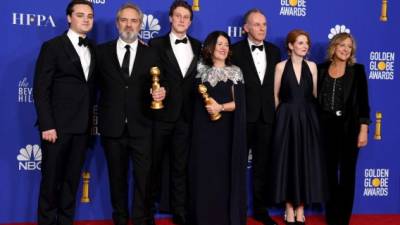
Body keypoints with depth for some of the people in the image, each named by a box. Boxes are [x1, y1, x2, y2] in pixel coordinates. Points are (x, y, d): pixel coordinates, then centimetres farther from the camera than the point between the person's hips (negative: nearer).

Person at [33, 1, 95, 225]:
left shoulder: (93, 48, 11)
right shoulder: (52, 46, -4)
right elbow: (41, 89, -9)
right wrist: (47, 125, -14)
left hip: (82, 126, 5)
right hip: (57, 126, -4)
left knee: (72, 178, 12)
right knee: (51, 178, 5)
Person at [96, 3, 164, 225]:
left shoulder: (151, 54, 5)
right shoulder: (102, 51, 5)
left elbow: (154, 87, 5)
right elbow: (96, 85, 7)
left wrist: (159, 94, -17)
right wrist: (96, 119, 2)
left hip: (141, 127, -1)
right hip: (112, 126, 1)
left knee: (144, 177, 0)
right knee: (117, 176, 12)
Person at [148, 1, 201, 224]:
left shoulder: (198, 46, 10)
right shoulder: (156, 44, 1)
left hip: (186, 114, 2)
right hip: (162, 113, -2)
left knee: (180, 165, 10)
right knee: (155, 163, 11)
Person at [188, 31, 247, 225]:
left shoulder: (235, 72, 7)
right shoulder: (201, 71, 7)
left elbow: (239, 103, -2)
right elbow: (196, 100, 8)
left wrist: (220, 107, -15)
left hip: (228, 130, 0)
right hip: (205, 130, 0)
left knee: (227, 172, 3)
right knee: (205, 173, 1)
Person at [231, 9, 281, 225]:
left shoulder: (274, 51, 10)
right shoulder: (236, 50, -4)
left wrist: (275, 110, 3)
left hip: (266, 115, 4)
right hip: (243, 115, -4)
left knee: (262, 165, 11)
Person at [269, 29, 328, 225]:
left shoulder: (312, 66, 6)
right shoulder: (281, 66, -1)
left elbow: (315, 94, 8)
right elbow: (275, 95, 3)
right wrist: (284, 113, 8)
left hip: (307, 119, 3)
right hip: (287, 119, -2)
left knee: (306, 161, 4)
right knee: (287, 160, 2)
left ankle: (300, 208, 15)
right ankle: (289, 208, 12)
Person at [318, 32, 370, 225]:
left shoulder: (357, 70, 0)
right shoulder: (321, 69, 5)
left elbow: (363, 102, -3)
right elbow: (316, 100, 6)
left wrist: (363, 130, -9)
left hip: (349, 127, -2)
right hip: (327, 126, 2)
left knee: (347, 172, 5)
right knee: (329, 172, 9)